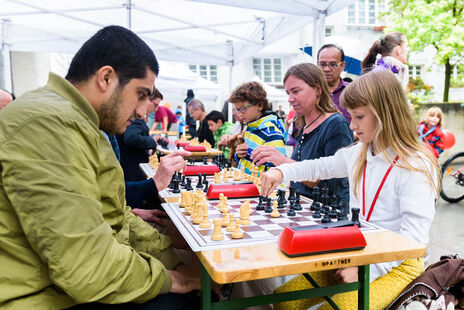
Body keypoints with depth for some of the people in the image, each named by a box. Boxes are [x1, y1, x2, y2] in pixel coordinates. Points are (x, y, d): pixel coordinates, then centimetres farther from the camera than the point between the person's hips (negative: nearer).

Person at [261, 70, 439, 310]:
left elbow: (413, 236, -21)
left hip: (396, 265, -6)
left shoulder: (417, 167, -18)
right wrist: (281, 172, 2)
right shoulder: (358, 154, 4)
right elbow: (319, 167, 18)